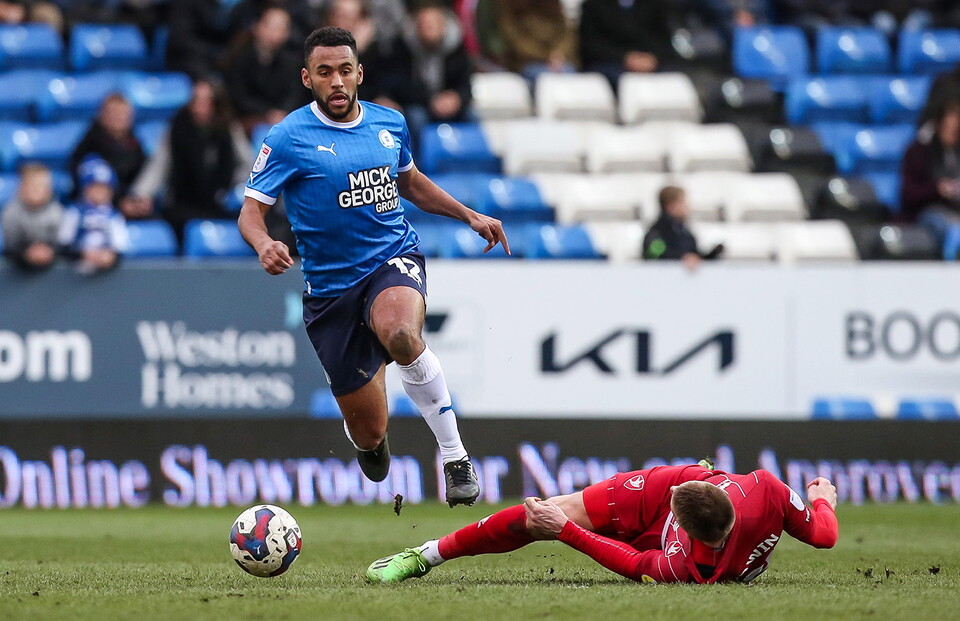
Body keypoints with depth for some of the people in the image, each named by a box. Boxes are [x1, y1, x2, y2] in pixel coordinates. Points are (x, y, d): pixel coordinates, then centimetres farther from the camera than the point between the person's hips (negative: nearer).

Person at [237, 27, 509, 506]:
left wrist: (469, 216, 20)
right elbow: (251, 210, -9)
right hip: (330, 283, -1)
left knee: (400, 334, -39)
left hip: (394, 258, 1)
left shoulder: (389, 123, 6)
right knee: (369, 434, 1)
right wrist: (264, 245, -30)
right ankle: (366, 439, 44)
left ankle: (454, 455, -23)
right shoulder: (289, 138, -7)